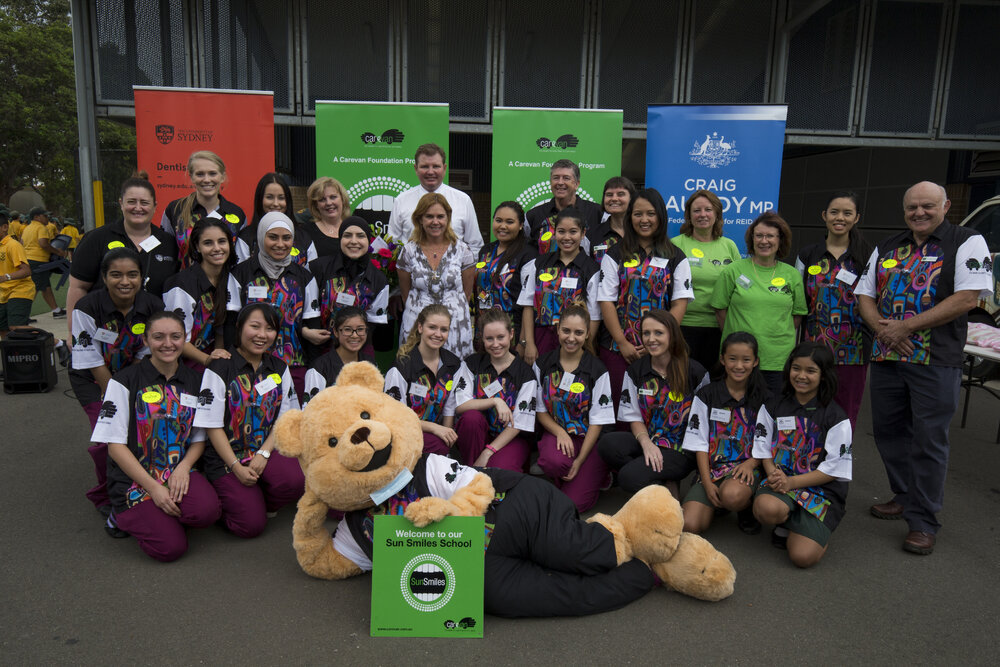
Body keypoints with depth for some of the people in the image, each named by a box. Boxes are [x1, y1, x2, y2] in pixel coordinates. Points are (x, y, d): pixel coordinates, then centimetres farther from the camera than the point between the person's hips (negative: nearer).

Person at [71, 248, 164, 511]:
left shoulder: (153, 307, -14)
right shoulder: (87, 308, -22)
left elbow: (145, 356, -4)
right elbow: (92, 362, -17)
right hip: (92, 379, -3)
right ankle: (106, 497, 9)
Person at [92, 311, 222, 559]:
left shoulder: (194, 382, 7)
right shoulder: (125, 381, -5)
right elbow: (115, 445, -8)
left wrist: (183, 467, -12)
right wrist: (154, 488, -15)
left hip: (179, 472, 3)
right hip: (135, 478, -3)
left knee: (208, 511, -28)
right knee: (171, 547, -20)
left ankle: (158, 515, 5)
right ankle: (124, 515, 11)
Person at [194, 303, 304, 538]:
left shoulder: (279, 368, 7)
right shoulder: (219, 369, -8)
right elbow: (213, 426, -7)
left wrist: (264, 454, -10)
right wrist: (237, 467, -13)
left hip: (267, 450, 4)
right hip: (227, 456, -3)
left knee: (296, 480, -28)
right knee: (251, 525, -15)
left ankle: (261, 502, 5)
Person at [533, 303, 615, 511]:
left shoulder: (597, 370, -5)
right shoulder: (543, 364, 2)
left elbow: (597, 421, -6)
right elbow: (541, 411, 5)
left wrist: (580, 461, -14)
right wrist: (560, 432, -15)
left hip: (588, 439, -1)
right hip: (556, 432, 1)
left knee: (574, 502, -16)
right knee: (553, 461, -35)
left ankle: (597, 476, 16)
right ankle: (559, 480, 1)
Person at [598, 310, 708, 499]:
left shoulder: (695, 372, -3)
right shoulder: (635, 371, 7)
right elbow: (634, 417, 3)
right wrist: (646, 442, -16)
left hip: (681, 450, -5)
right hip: (647, 442, 5)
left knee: (630, 477, -30)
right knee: (607, 444, -29)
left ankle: (667, 491, 2)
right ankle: (665, 484, -11)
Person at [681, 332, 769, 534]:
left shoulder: (763, 398, 4)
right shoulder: (706, 395, 3)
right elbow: (700, 443, 1)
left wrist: (751, 464, -14)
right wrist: (707, 484, -10)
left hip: (747, 467, -1)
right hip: (712, 467, 1)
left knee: (732, 494, -38)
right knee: (690, 525, -20)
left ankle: (747, 508, 0)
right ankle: (716, 502, 13)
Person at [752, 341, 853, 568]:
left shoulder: (836, 417, -3)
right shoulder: (773, 407, 7)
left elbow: (835, 467, -6)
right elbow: (763, 447, 9)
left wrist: (792, 482, -16)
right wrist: (773, 473, -12)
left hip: (822, 488, -2)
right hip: (781, 479, 2)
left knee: (803, 556, -20)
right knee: (766, 508, -35)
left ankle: (816, 530, 17)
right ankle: (786, 525, 3)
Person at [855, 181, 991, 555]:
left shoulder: (967, 243, -3)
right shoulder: (886, 249, 13)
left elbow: (968, 298, -13)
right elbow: (865, 296, 12)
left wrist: (905, 327, -16)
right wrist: (882, 327, -9)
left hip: (936, 361, -5)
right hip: (886, 357, 6)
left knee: (928, 441, -1)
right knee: (889, 432, 14)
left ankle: (923, 522, 10)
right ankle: (904, 497, 32)